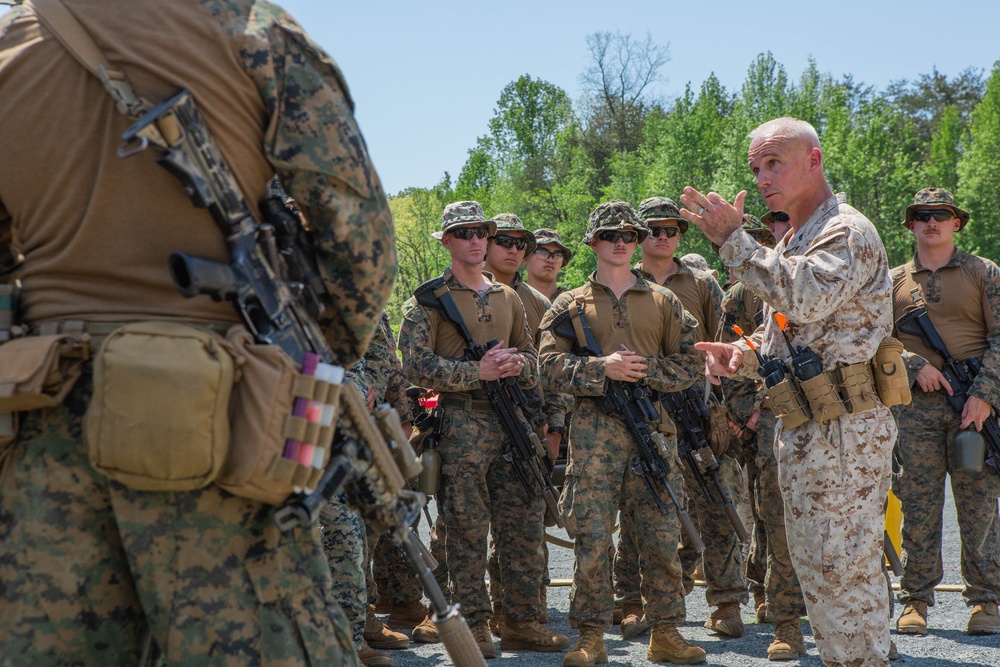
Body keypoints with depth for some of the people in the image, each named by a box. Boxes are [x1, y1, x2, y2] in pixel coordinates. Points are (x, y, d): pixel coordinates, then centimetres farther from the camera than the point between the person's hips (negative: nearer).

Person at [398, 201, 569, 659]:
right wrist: (478, 371, -17)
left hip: (512, 422, 5)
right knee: (467, 529, -3)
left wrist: (518, 364, -3)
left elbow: (531, 356, 22)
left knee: (525, 525, 5)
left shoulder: (508, 298, 18)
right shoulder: (429, 299, 0)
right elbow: (416, 365, -10)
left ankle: (520, 622, 14)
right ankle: (473, 626, 5)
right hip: (460, 424, -5)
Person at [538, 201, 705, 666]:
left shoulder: (663, 302, 15)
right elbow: (551, 367, -1)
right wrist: (604, 369, -15)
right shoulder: (570, 304, 10)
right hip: (593, 432, -2)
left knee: (662, 538, 3)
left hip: (654, 432, 2)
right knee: (592, 539, -4)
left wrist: (645, 369, -9)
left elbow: (689, 365, 8)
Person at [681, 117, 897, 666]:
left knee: (842, 566, -6)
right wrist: (740, 355, 4)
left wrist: (733, 240, -25)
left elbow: (807, 298, -30)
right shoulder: (792, 240, 19)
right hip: (803, 429, 10)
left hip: (843, 428, -10)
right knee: (816, 565, 16)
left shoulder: (846, 230, -12)